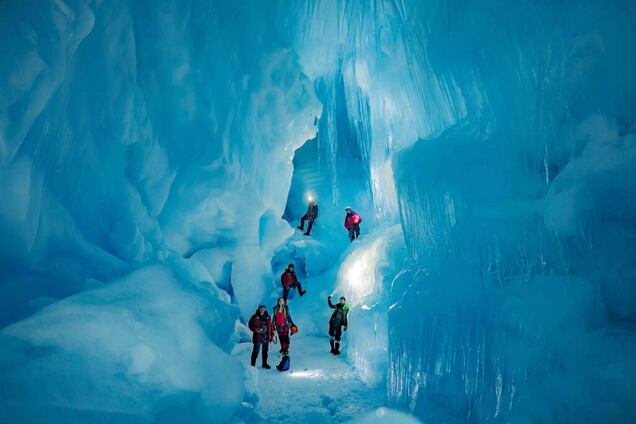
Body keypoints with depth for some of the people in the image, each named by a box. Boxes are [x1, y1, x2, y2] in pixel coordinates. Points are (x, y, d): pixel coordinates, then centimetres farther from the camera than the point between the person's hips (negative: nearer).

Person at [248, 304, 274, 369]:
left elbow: (270, 326, 11)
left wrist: (272, 336, 10)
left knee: (265, 351, 14)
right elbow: (250, 325, -2)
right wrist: (256, 330, -18)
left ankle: (264, 364, 28)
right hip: (258, 337, -4)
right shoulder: (255, 317, -6)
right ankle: (253, 365, 7)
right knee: (256, 351, -3)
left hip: (266, 337, 4)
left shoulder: (267, 317, 7)